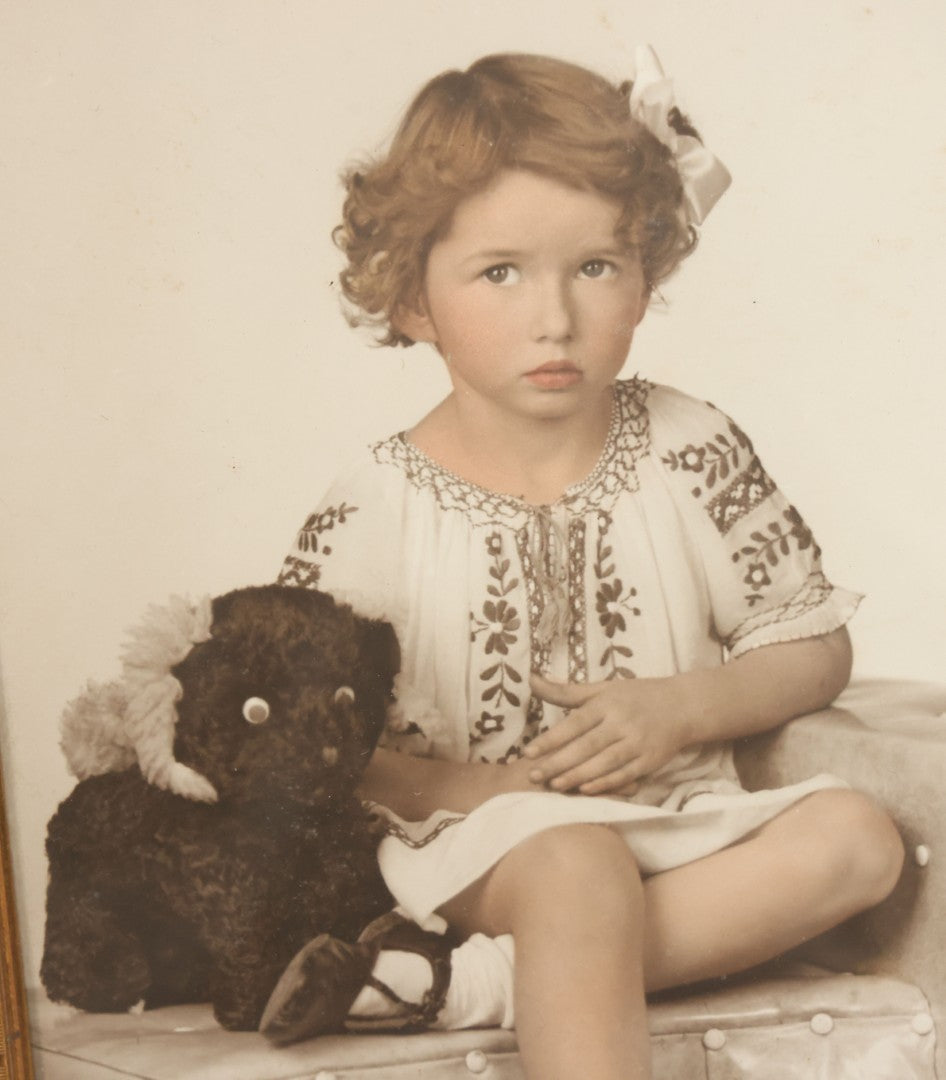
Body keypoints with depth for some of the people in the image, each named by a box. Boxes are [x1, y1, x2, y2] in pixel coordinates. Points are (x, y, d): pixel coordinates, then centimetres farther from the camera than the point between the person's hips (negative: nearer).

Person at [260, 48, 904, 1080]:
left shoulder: (692, 453, 1)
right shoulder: (373, 513, -6)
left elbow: (815, 645, 7)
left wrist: (684, 707, -11)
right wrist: (453, 786, -16)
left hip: (675, 819, 5)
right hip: (475, 838, -4)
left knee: (855, 836, -21)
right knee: (581, 870, -35)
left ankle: (468, 980, -28)